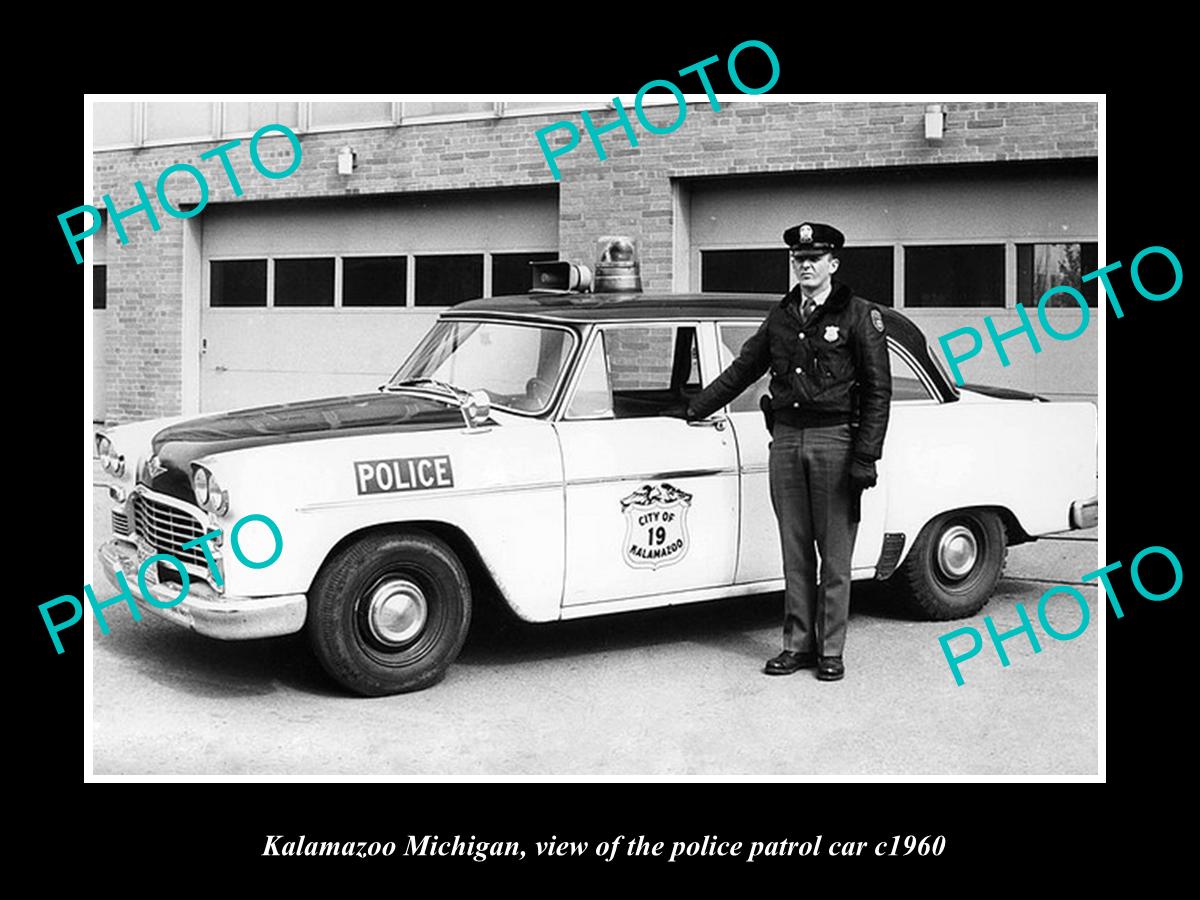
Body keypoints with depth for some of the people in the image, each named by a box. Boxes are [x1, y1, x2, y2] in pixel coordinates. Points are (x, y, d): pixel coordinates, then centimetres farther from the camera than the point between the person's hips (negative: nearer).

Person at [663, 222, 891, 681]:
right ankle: (797, 645, 16)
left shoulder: (859, 315, -2)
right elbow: (741, 371, 20)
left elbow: (878, 390, -5)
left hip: (835, 438, -4)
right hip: (786, 437, 5)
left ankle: (831, 650, 9)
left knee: (834, 553, 1)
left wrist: (866, 457, -12)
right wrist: (692, 409, 16)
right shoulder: (780, 316, 13)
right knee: (794, 552, 8)